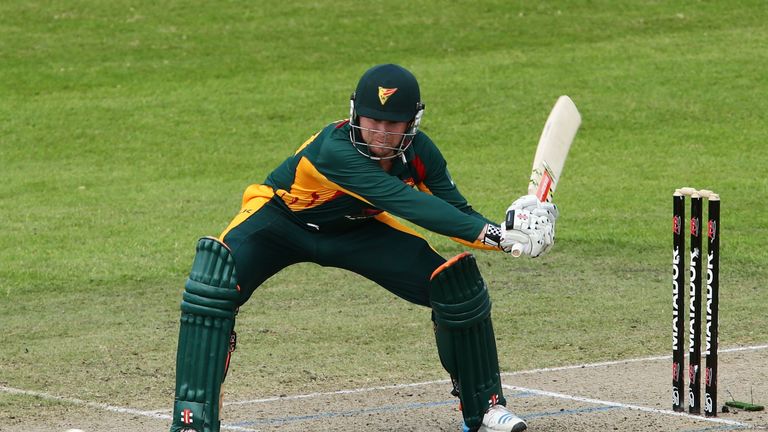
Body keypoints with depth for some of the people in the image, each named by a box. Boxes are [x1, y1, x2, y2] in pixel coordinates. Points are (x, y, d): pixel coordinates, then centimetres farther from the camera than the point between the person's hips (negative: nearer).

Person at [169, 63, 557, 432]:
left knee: (457, 282, -9)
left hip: (354, 230, 5)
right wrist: (494, 235, -54)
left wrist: (514, 229, -36)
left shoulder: (418, 151, -20)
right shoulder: (335, 150, -40)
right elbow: (409, 205, -48)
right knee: (213, 288, -33)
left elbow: (457, 213, -15)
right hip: (280, 218, -5)